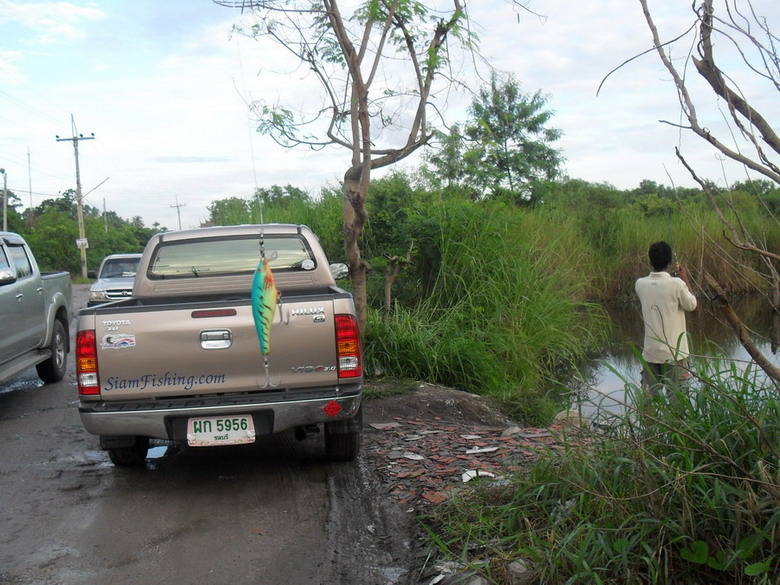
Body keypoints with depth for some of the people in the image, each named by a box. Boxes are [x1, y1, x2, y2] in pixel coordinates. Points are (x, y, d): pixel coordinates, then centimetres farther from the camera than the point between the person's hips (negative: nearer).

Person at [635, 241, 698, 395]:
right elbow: (691, 305, 1)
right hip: (674, 352, -3)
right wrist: (685, 280, 10)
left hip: (650, 352, 4)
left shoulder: (640, 284, -3)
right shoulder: (677, 284, -15)